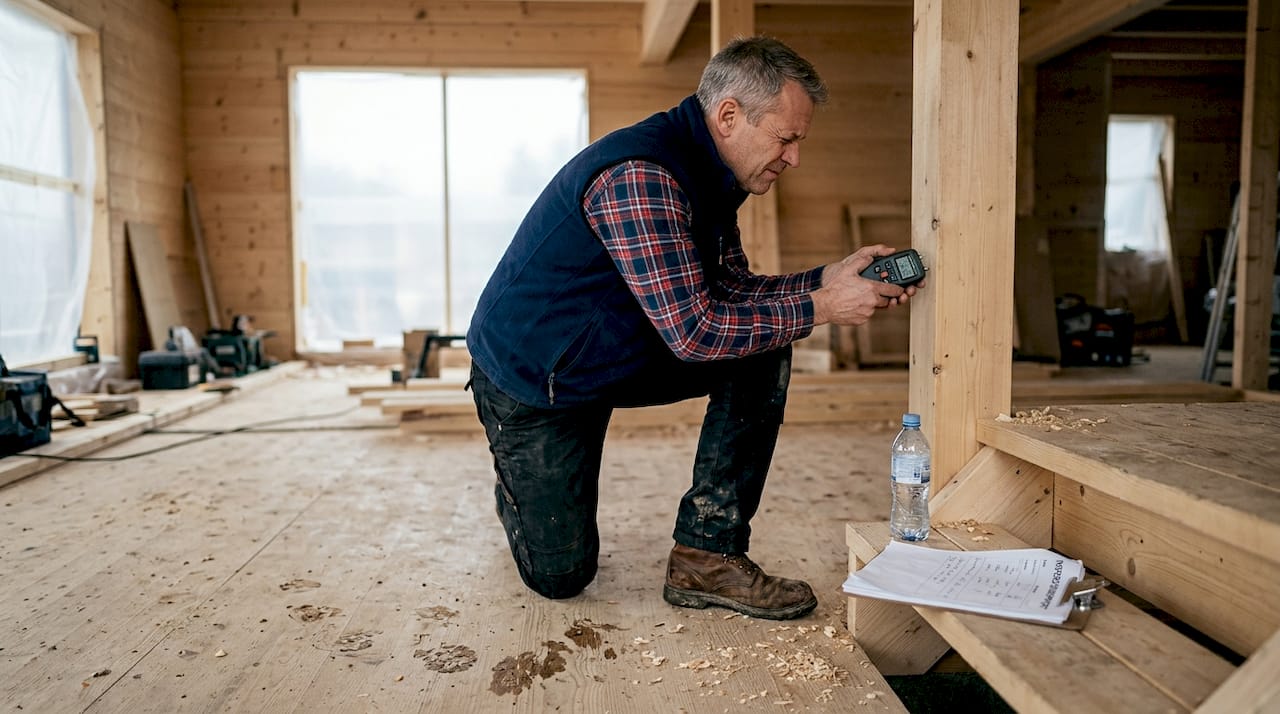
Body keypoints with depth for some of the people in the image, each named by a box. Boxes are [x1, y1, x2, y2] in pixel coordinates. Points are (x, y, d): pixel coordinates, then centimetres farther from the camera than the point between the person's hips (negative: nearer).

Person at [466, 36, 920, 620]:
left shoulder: (709, 177, 0)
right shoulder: (641, 176, -30)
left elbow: (732, 288, 4)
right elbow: (693, 331, -32)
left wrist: (829, 277, -9)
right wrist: (819, 308, -24)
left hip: (623, 354, 8)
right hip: (530, 377, -8)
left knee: (764, 347, -11)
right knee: (561, 576, -4)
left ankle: (709, 554, -7)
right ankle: (519, 487, 31)